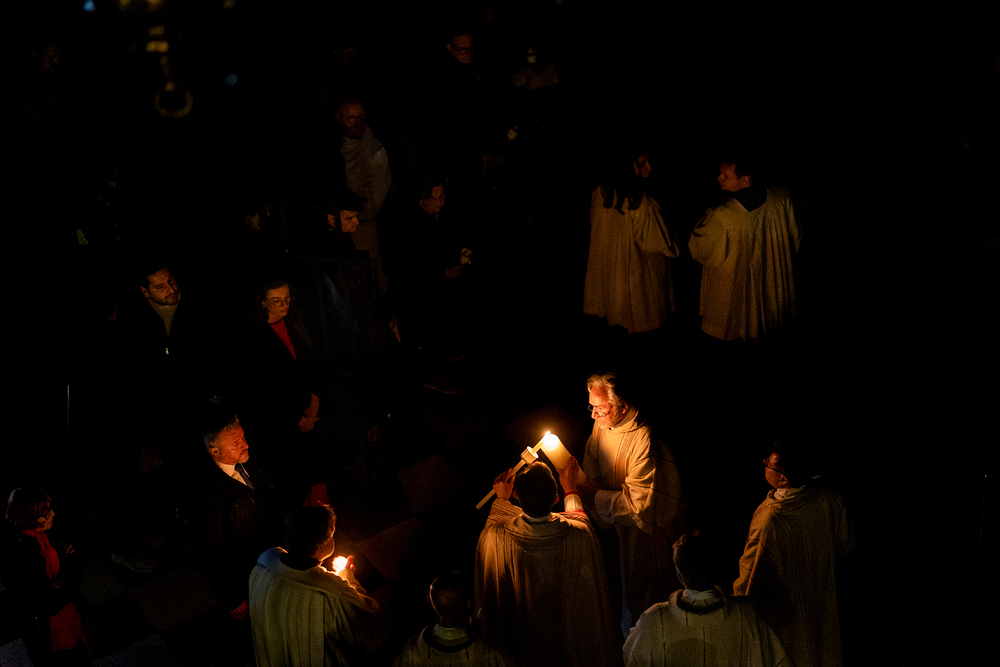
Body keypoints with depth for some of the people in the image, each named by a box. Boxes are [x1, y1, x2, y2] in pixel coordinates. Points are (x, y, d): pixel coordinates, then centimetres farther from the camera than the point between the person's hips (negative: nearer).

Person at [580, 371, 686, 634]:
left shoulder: (645, 440, -34)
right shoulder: (602, 424, -10)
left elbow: (639, 502, -30)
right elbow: (592, 471, 5)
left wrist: (594, 496, -25)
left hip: (650, 528, -7)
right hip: (621, 523, 7)